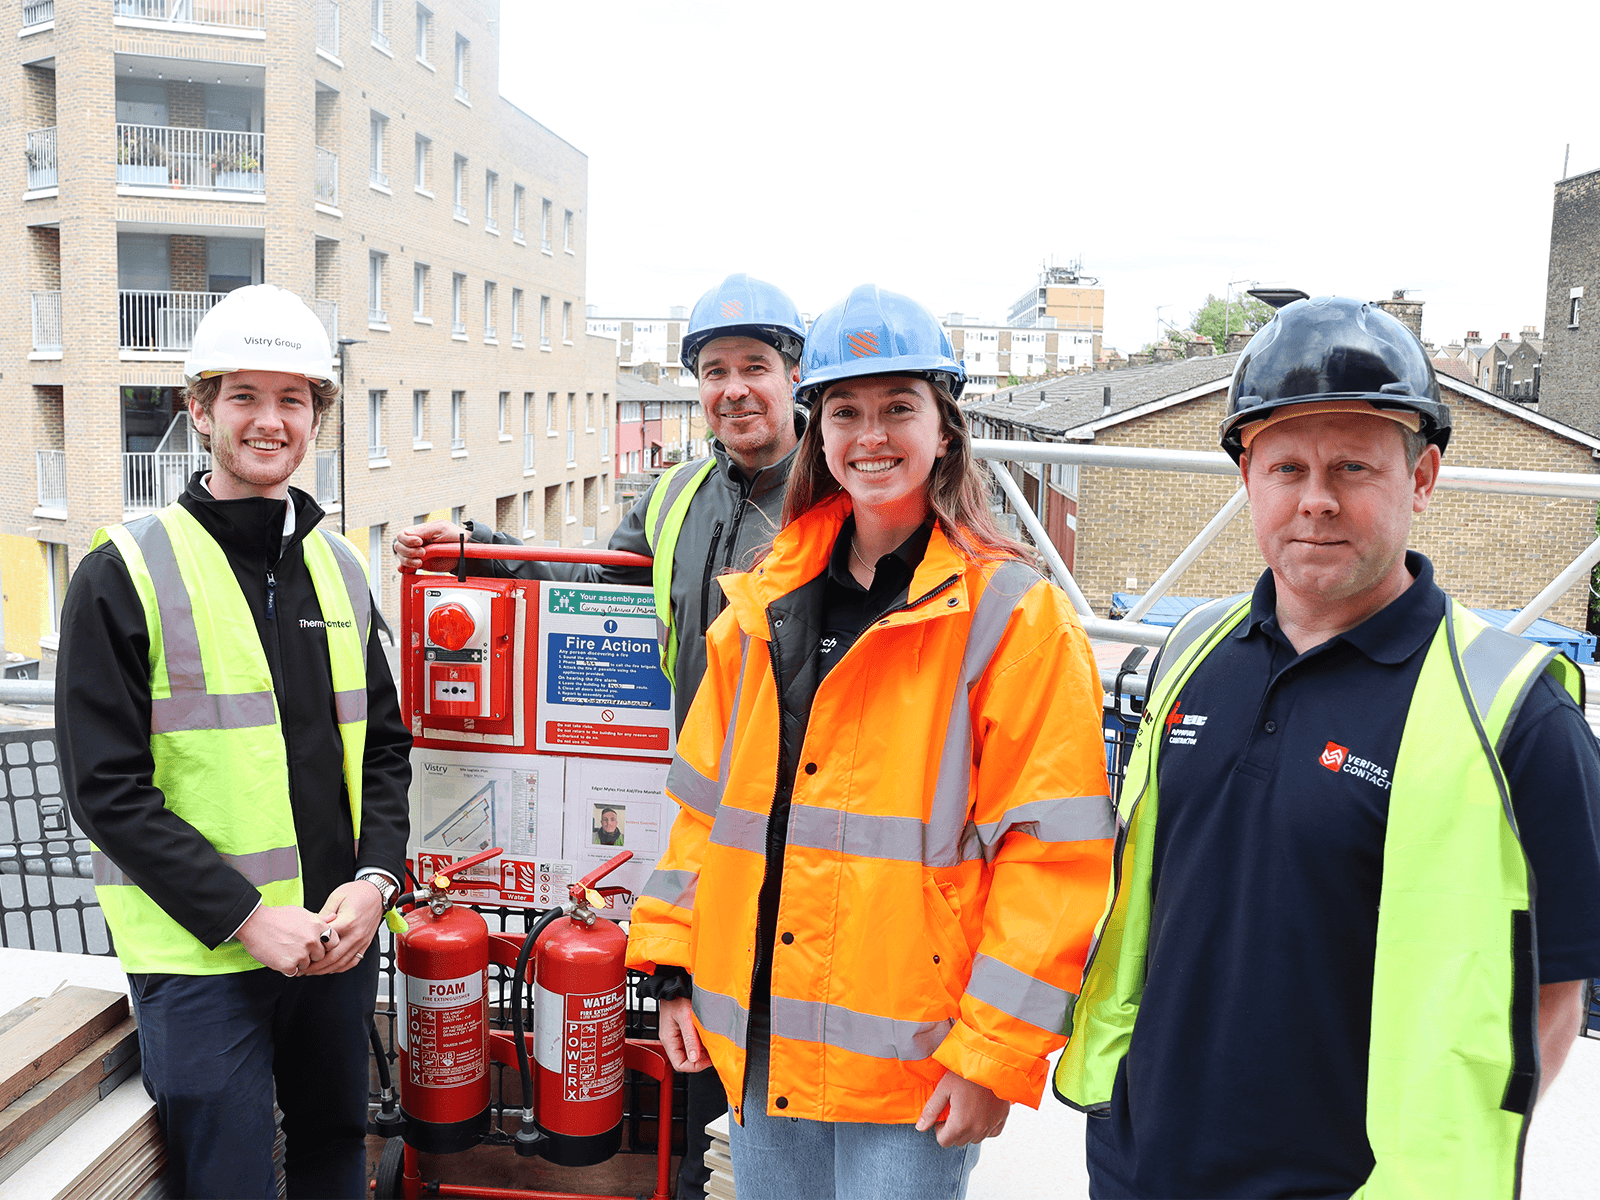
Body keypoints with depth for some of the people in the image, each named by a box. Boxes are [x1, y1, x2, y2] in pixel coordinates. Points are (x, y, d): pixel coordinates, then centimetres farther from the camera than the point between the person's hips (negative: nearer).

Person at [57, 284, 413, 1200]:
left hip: (339, 937, 5)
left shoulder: (340, 568, 7)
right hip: (201, 953, -4)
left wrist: (373, 880, -6)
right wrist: (246, 916, -16)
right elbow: (107, 789, -11)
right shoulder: (127, 574, -7)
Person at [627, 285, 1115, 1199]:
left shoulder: (1015, 616, -9)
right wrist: (673, 965, 8)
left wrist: (996, 1052, -13)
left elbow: (1051, 854, -12)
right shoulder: (764, 605, 7)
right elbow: (705, 801, 12)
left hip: (911, 1068, -5)